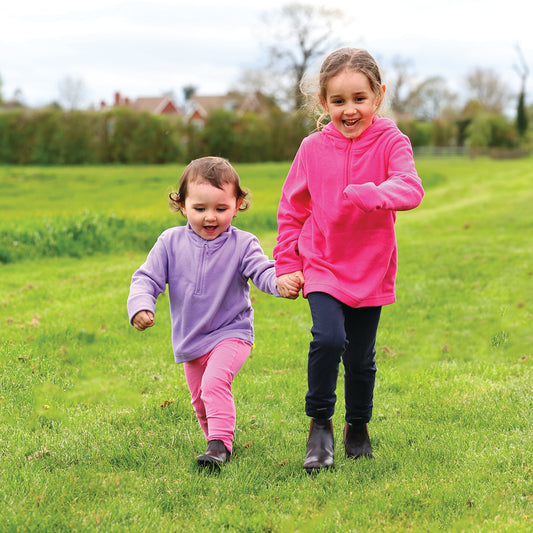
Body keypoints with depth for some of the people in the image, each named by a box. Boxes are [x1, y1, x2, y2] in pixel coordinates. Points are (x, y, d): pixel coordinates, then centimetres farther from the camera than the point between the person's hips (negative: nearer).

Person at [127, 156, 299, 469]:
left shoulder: (242, 244, -11)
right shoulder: (171, 243, -6)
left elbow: (263, 272, -22)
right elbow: (147, 278, -4)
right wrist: (141, 306, -24)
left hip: (231, 333, -4)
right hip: (190, 341, 4)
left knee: (215, 383, -28)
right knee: (201, 401, 17)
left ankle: (220, 444, -24)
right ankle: (221, 433, 40)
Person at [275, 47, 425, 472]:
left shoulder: (391, 142, -7)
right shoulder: (313, 149, -1)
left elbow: (411, 189, -25)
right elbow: (291, 209, 9)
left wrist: (373, 195, -45)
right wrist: (286, 266, 5)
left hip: (371, 269, 0)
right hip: (322, 266, 0)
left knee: (361, 357, 7)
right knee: (328, 339, -20)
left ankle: (358, 427, 32)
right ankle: (320, 424, -1)